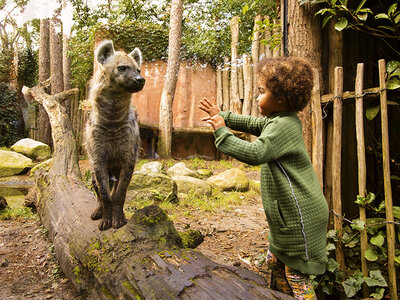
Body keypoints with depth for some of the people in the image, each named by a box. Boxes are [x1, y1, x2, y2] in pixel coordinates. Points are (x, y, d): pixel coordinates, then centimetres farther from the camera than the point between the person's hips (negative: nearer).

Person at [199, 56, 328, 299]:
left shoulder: (283, 125, -22)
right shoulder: (279, 120, 9)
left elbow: (255, 153, -34)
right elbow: (251, 124, 22)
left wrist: (222, 132, -25)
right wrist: (222, 115, 15)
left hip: (301, 217, -10)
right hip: (290, 213, 10)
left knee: (296, 278, 3)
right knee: (275, 261, 23)